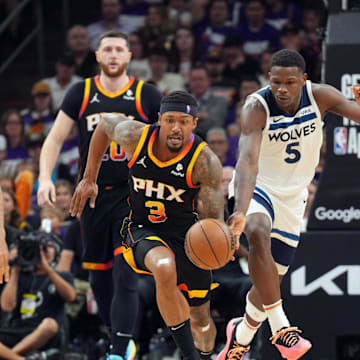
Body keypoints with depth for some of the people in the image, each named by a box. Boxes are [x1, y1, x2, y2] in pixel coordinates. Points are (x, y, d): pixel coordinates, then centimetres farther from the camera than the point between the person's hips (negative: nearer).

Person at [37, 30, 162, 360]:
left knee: (125, 276, -13)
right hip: (94, 194, 3)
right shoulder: (81, 94, 5)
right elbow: (55, 138, 7)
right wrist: (45, 177, -7)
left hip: (133, 195, -3)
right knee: (98, 275, 10)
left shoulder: (146, 95, 0)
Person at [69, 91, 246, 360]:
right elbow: (106, 123, 8)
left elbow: (213, 219, -19)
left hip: (187, 235, 1)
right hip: (144, 231, -1)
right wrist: (89, 180, 9)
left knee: (201, 322, 12)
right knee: (164, 268, -37)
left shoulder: (205, 162, -21)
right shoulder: (136, 136, -16)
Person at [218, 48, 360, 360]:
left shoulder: (319, 96, -14)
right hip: (258, 187, -4)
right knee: (259, 234, -38)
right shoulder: (257, 107, -26)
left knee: (271, 283, 9)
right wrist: (240, 211, -53)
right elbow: (248, 160, -39)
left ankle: (242, 334, 39)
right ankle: (280, 327, -31)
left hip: (293, 197, 4)